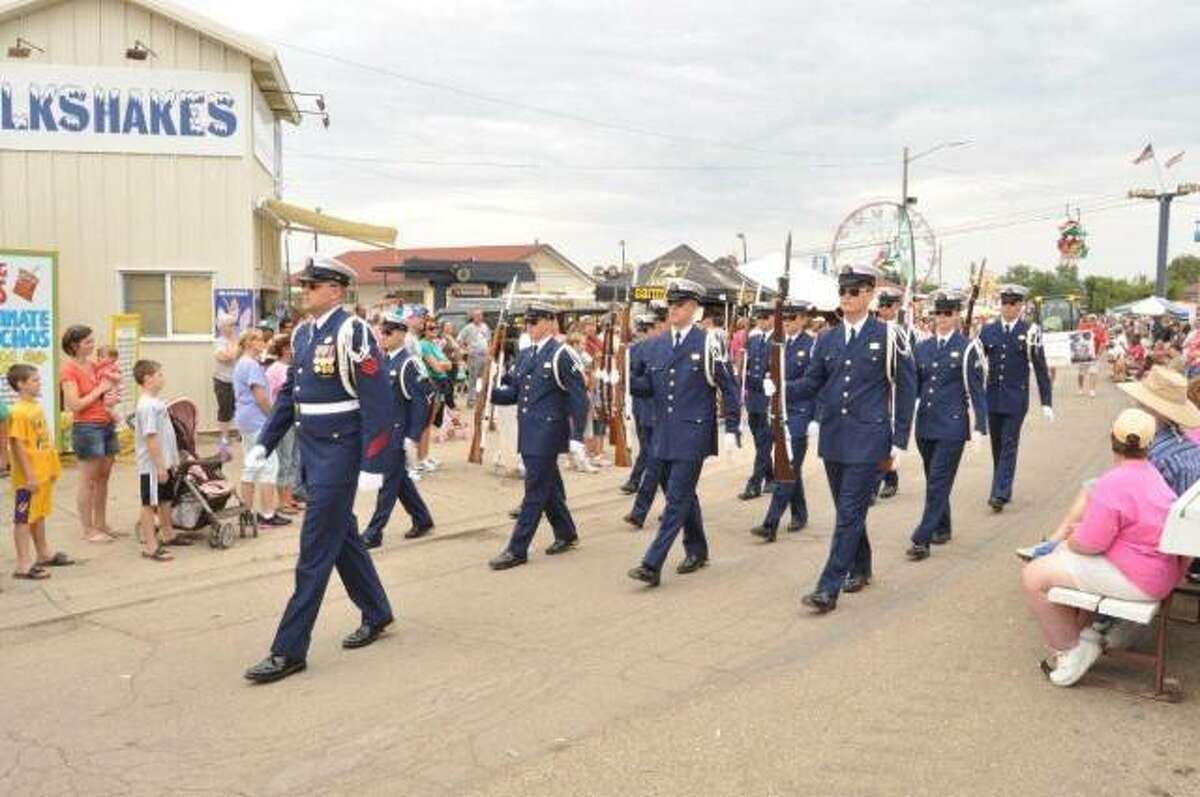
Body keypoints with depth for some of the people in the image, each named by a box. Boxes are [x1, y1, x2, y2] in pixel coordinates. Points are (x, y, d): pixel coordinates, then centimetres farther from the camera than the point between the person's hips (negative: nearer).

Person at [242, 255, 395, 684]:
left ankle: (289, 650, 4)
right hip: (311, 452, 9)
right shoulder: (302, 333, 9)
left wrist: (372, 467, -20)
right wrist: (264, 444, 10)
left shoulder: (352, 333, -16)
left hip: (339, 454, -9)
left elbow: (379, 403, -19)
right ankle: (376, 614, 36)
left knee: (315, 552, -3)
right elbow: (289, 393, 17)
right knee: (343, 537, 19)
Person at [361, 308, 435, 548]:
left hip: (398, 432, -8)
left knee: (388, 481, -2)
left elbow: (420, 402, -15)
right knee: (400, 479, 16)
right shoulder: (382, 360, 8)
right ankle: (423, 520, 30)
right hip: (382, 430, 8)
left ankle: (373, 534, 3)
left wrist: (412, 438, -18)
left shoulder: (408, 364, -14)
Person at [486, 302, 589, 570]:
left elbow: (579, 398, -11)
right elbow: (513, 393, 14)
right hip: (528, 433, 8)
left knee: (535, 490, -4)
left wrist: (576, 438, -15)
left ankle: (517, 549, 1)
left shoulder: (560, 355, -11)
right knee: (548, 487, 17)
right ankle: (566, 534, 33)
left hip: (548, 432, -8)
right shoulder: (524, 355, 12)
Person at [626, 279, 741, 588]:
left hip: (693, 434, -6)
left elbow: (729, 388, -4)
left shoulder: (708, 344, -7)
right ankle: (697, 550, 33)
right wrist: (626, 380, -9)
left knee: (677, 498, -7)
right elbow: (649, 386, 11)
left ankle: (652, 564, -8)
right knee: (681, 494, 16)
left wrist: (731, 429, -7)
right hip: (664, 434, 6)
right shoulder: (655, 345, 9)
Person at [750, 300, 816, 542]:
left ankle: (770, 524, -12)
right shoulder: (779, 344, 12)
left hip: (800, 414, -7)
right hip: (781, 413, 7)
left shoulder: (811, 346, -8)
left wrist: (782, 386, -25)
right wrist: (768, 382, -3)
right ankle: (799, 514, 30)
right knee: (791, 467, 15)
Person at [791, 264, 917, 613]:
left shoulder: (889, 336, -5)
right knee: (848, 510, 16)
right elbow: (812, 384, 10)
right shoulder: (826, 340, 8)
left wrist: (898, 441, -4)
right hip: (833, 439, 5)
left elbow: (906, 389, -2)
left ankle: (828, 589, -5)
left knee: (850, 513, -7)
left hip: (869, 440, -5)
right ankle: (860, 568, 36)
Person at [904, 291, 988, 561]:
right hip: (925, 425, 5)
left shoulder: (967, 348, -4)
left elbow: (977, 390, -5)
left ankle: (922, 540, -5)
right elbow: (914, 385, 14)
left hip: (952, 427, -5)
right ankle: (942, 529, 31)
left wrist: (980, 427, -10)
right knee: (934, 480, 15)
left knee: (938, 482, -6)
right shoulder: (922, 347, 10)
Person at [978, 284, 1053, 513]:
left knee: (1009, 446, -7)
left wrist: (1046, 403, -2)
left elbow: (1041, 369, -1)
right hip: (993, 397, 3)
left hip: (1016, 399, -3)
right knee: (997, 446, 11)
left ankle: (1000, 494, -8)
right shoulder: (988, 330, 4)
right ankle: (1003, 488, 24)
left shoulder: (1030, 332, -3)